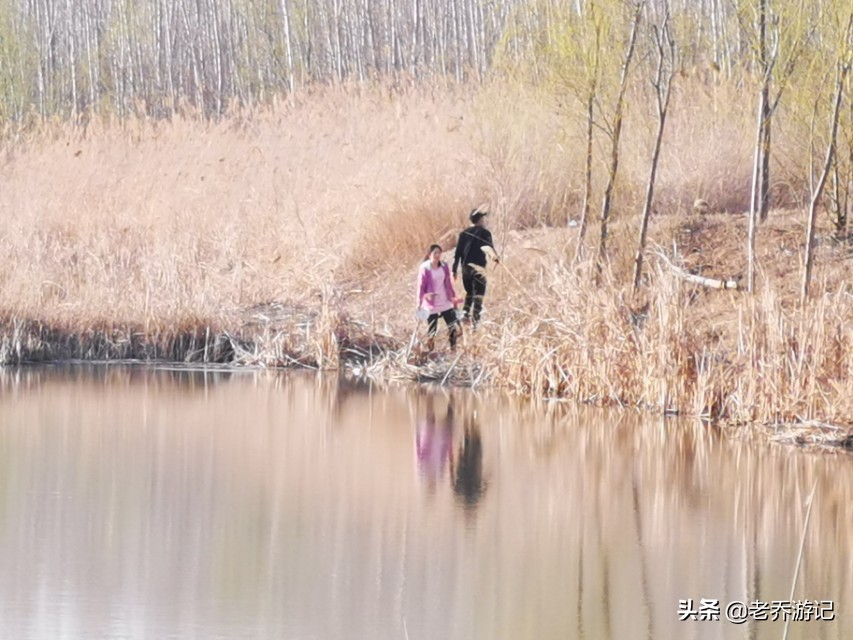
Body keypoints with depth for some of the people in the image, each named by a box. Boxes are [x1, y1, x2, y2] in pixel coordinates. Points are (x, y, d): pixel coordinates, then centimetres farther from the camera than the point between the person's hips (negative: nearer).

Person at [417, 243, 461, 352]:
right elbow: (421, 286, -10)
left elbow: (449, 283, 11)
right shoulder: (424, 268, -11)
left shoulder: (444, 266, 2)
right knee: (431, 331, 1)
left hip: (446, 303, 4)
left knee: (453, 327, 4)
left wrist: (454, 297, 13)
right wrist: (419, 303, -16)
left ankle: (453, 350, 16)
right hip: (431, 305, -4)